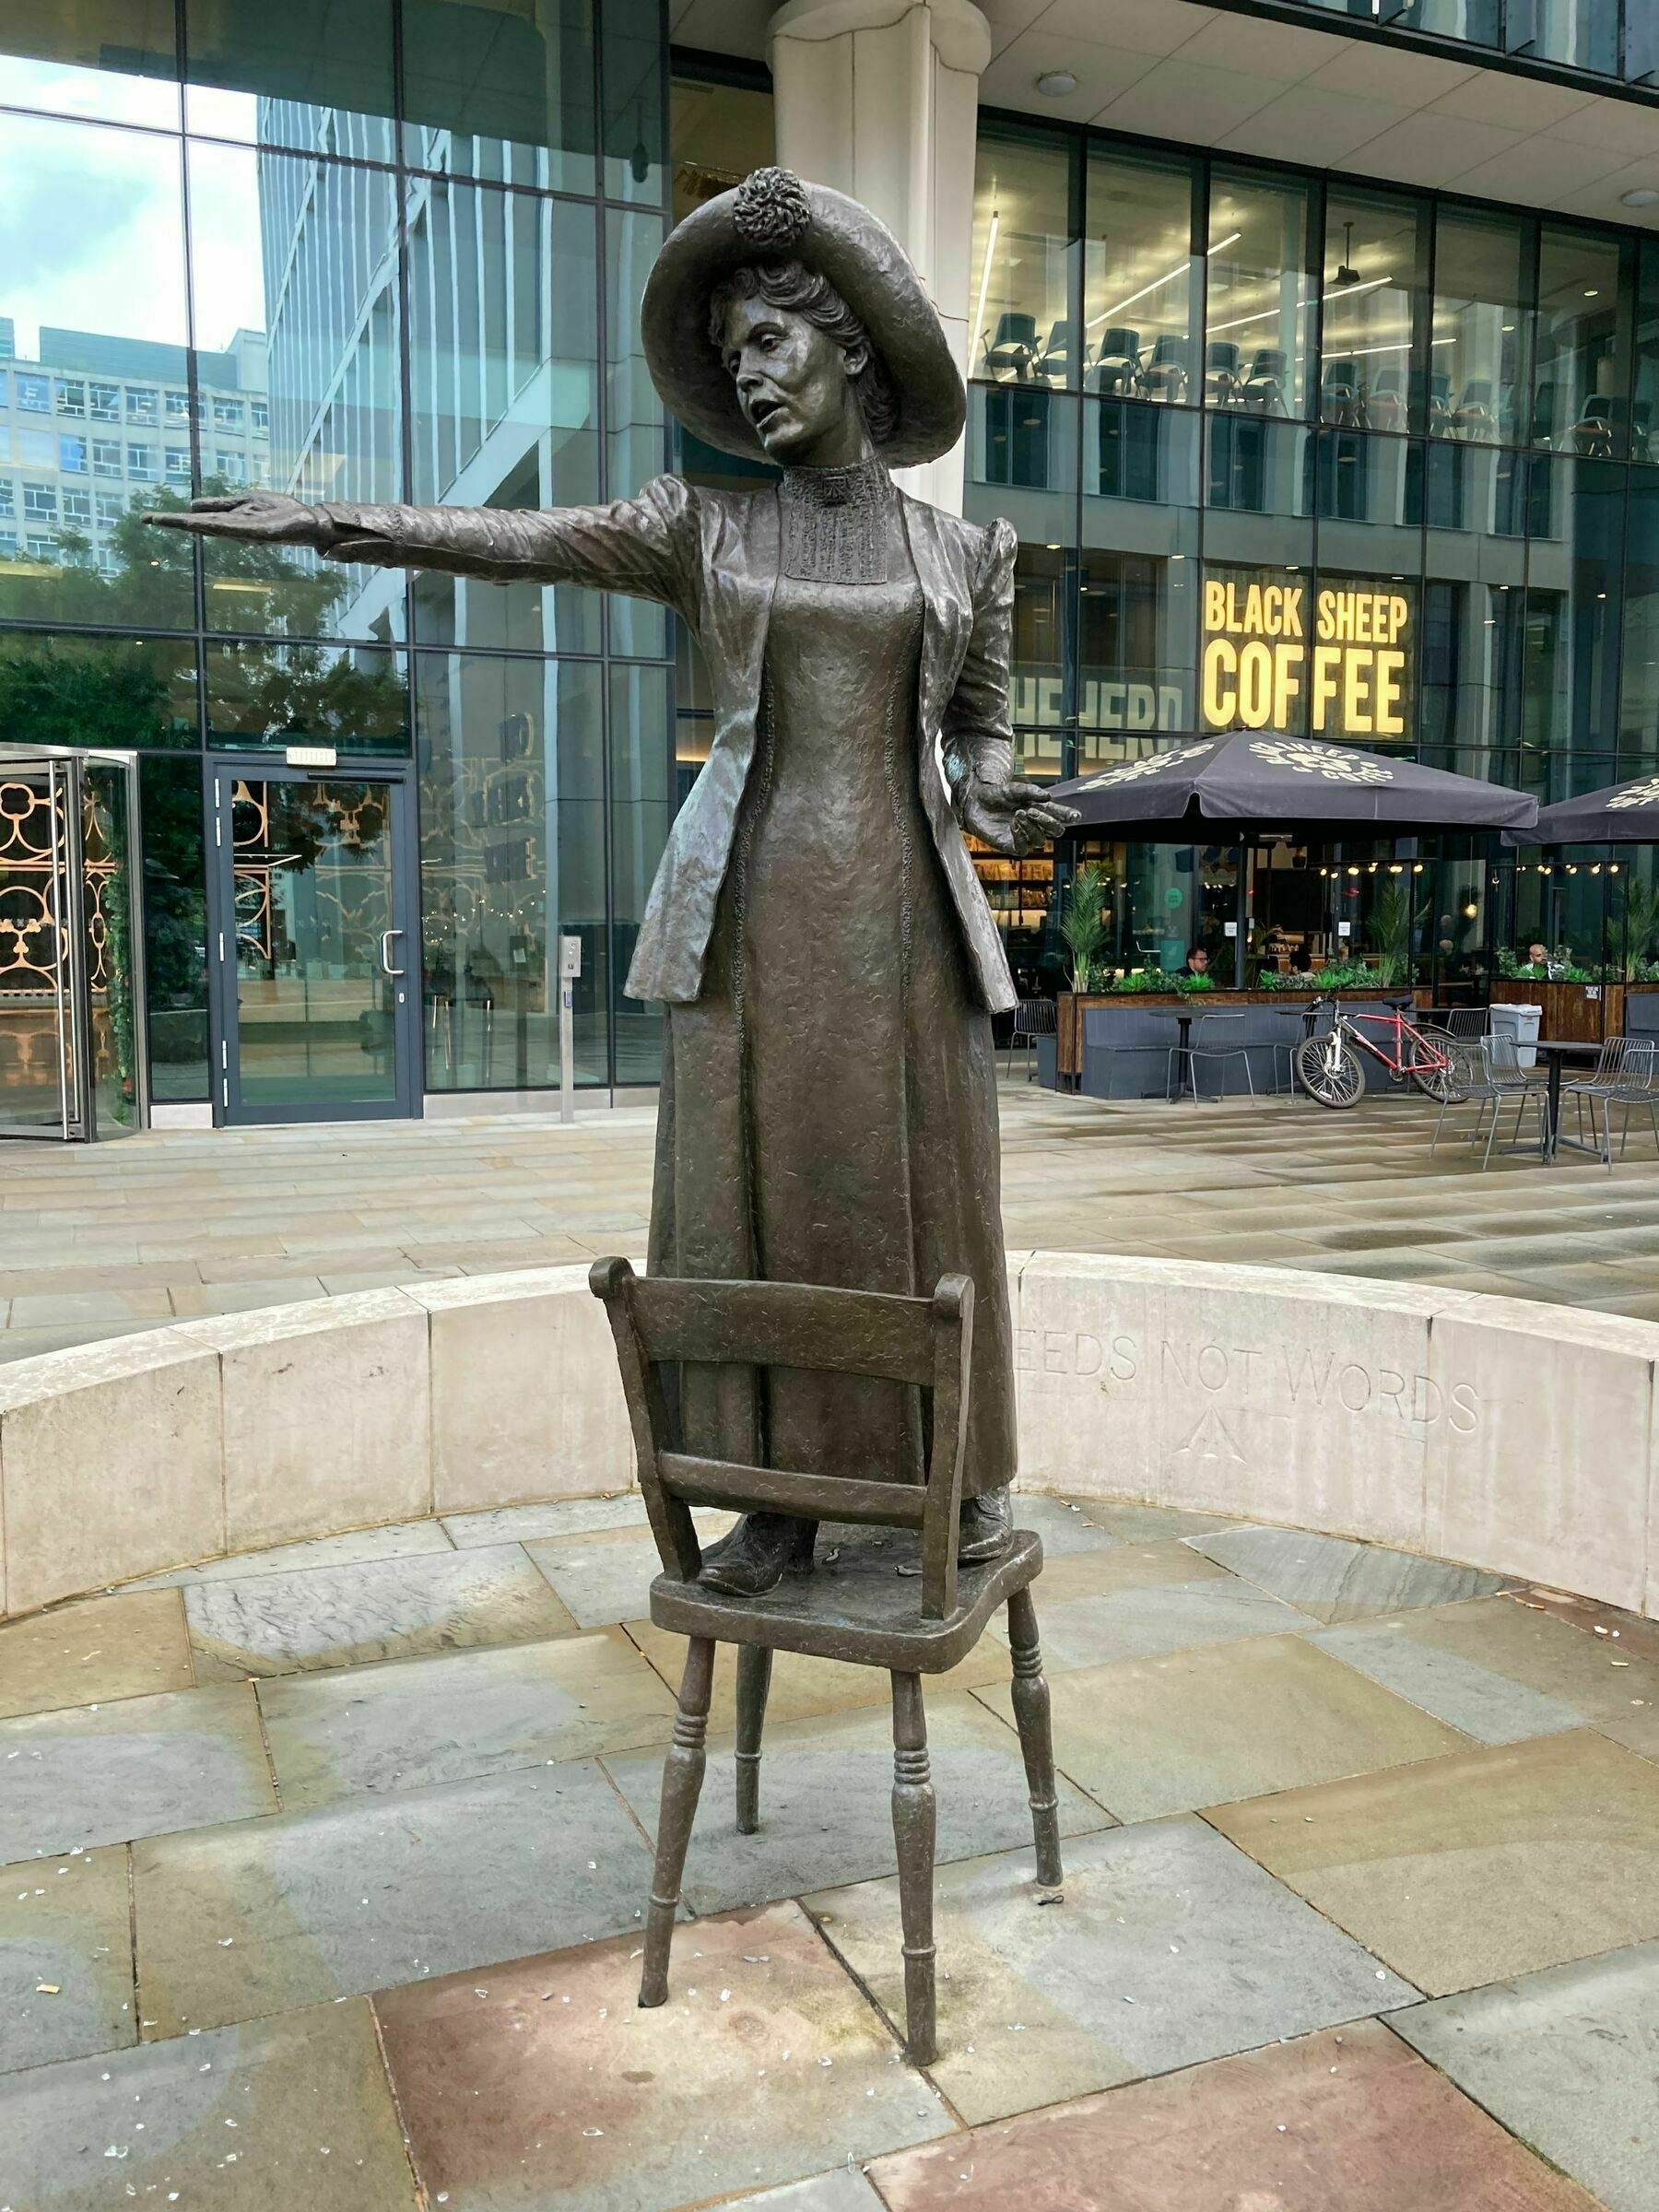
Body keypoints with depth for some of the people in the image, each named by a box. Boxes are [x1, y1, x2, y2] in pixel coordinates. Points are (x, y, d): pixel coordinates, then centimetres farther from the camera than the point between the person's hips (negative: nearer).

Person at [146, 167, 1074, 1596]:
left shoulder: (968, 552, 11)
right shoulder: (704, 530, 8)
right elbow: (518, 541, -4)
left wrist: (983, 797, -6)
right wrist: (343, 521, -18)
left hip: (904, 912, 0)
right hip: (751, 910, 0)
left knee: (924, 1197, 3)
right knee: (755, 1197, 1)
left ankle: (963, 1477, 20)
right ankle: (784, 1494, 14)